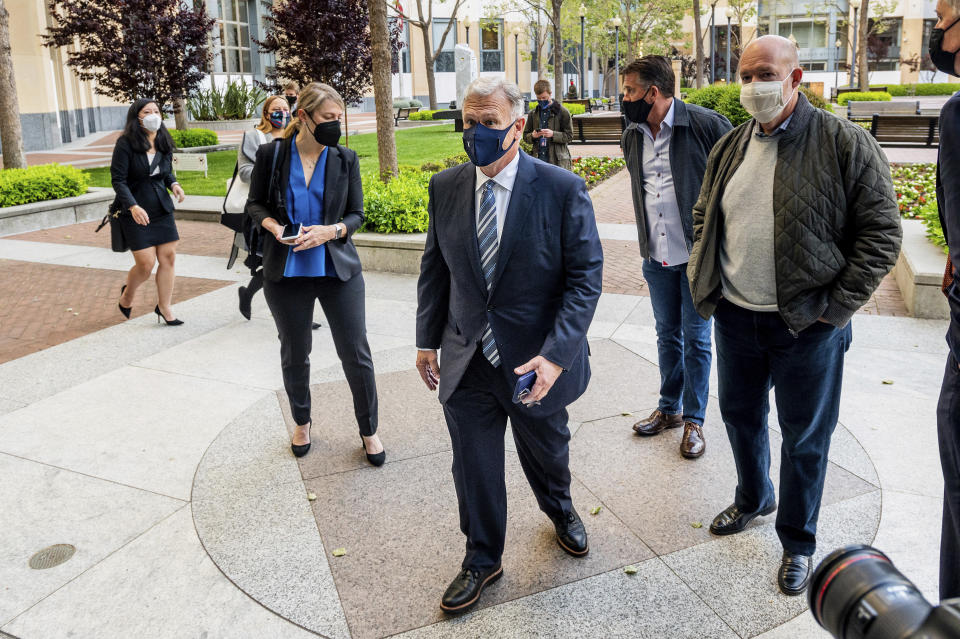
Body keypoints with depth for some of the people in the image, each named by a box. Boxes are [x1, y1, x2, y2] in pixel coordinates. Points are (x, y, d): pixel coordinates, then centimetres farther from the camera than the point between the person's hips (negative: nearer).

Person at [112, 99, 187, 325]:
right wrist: (133, 206, -26)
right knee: (146, 263, -6)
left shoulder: (164, 143, 6)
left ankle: (164, 307, 15)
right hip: (136, 211, -5)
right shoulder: (126, 144, -11)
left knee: (168, 257, 1)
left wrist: (174, 184, -3)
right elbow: (118, 180, -13)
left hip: (162, 208, 5)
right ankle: (127, 293, 26)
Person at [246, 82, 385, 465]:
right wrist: (274, 226, -14)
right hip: (285, 273, 0)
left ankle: (369, 430, 22)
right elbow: (255, 204, 6)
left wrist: (331, 230, -17)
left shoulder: (345, 160, -1)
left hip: (338, 271, 0)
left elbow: (356, 214, 3)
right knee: (295, 354, 15)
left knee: (356, 354, 2)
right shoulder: (271, 155, -3)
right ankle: (302, 422, 38)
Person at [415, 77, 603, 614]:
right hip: (467, 364, 2)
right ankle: (482, 560, 37)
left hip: (536, 362, -2)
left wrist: (555, 355, -23)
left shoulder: (562, 189, -14)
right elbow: (436, 268, 8)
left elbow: (585, 278, -14)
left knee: (546, 454, 22)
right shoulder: (446, 187, -2)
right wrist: (428, 339, 8)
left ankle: (561, 511, 56)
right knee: (474, 469, 12)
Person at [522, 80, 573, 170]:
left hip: (558, 160, -3)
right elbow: (525, 136, 14)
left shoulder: (562, 112, -1)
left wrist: (553, 134, -18)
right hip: (539, 158, 4)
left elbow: (569, 136, -3)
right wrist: (532, 135, -9)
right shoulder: (533, 113, 11)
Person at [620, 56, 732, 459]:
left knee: (696, 338, 6)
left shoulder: (706, 125, -14)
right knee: (667, 334, 17)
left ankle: (693, 420, 20)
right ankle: (669, 409, 33)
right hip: (657, 256, 6)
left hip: (698, 254, -5)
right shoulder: (632, 137, 6)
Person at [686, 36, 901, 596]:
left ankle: (798, 541, 30)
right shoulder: (730, 147, 6)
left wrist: (836, 307, -14)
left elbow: (882, 233, -11)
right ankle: (753, 499, 47)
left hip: (807, 325, -5)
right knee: (741, 415, 21)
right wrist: (703, 276, 7)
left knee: (806, 438, 9)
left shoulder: (846, 144, -11)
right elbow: (704, 215, 19)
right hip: (734, 315, 5)